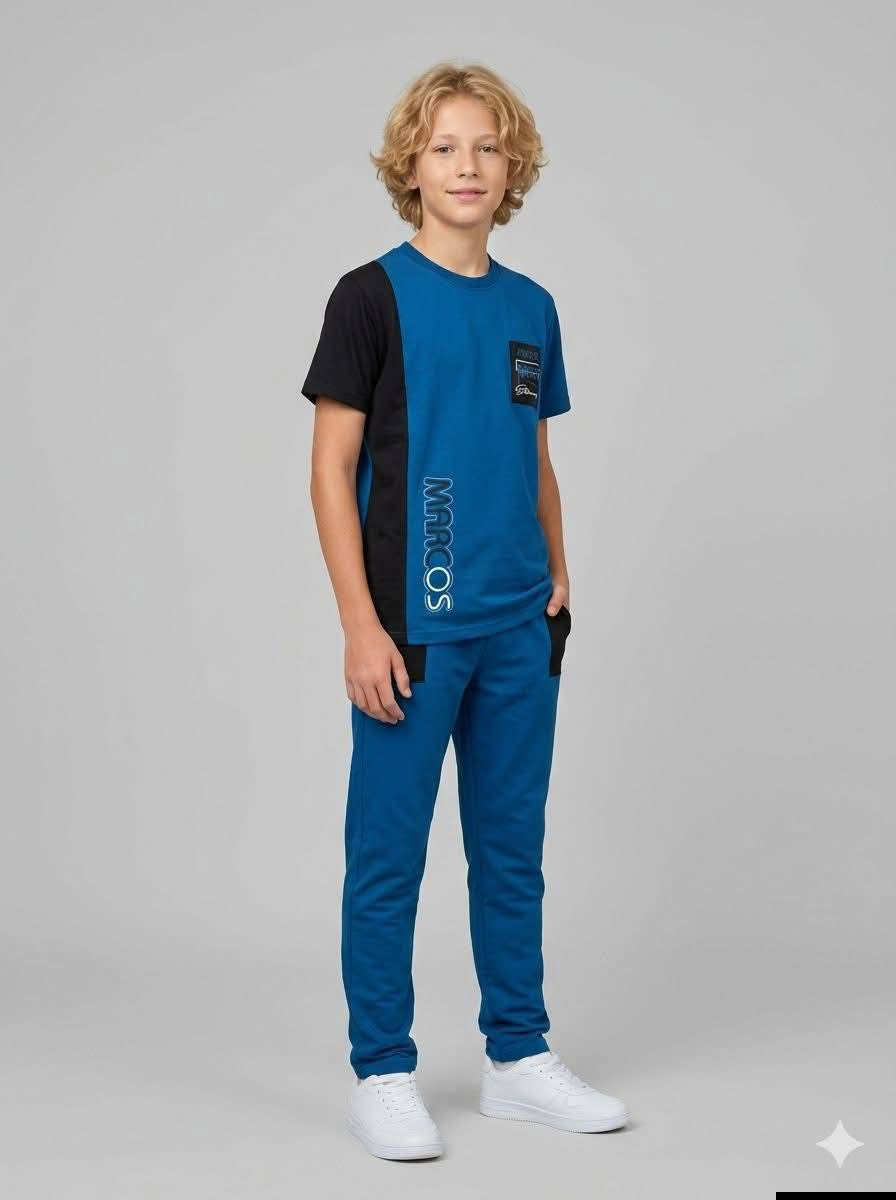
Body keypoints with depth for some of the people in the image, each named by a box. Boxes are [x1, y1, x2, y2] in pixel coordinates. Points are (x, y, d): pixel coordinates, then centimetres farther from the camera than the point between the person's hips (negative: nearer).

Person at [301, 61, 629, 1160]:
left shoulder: (531, 308, 11)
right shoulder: (373, 296, -4)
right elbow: (332, 470, -8)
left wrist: (557, 581, 9)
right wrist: (360, 625, -14)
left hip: (519, 629, 5)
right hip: (413, 627, -5)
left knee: (513, 850, 12)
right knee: (388, 855, 3)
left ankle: (518, 1060, 25)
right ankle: (383, 1076, 15)